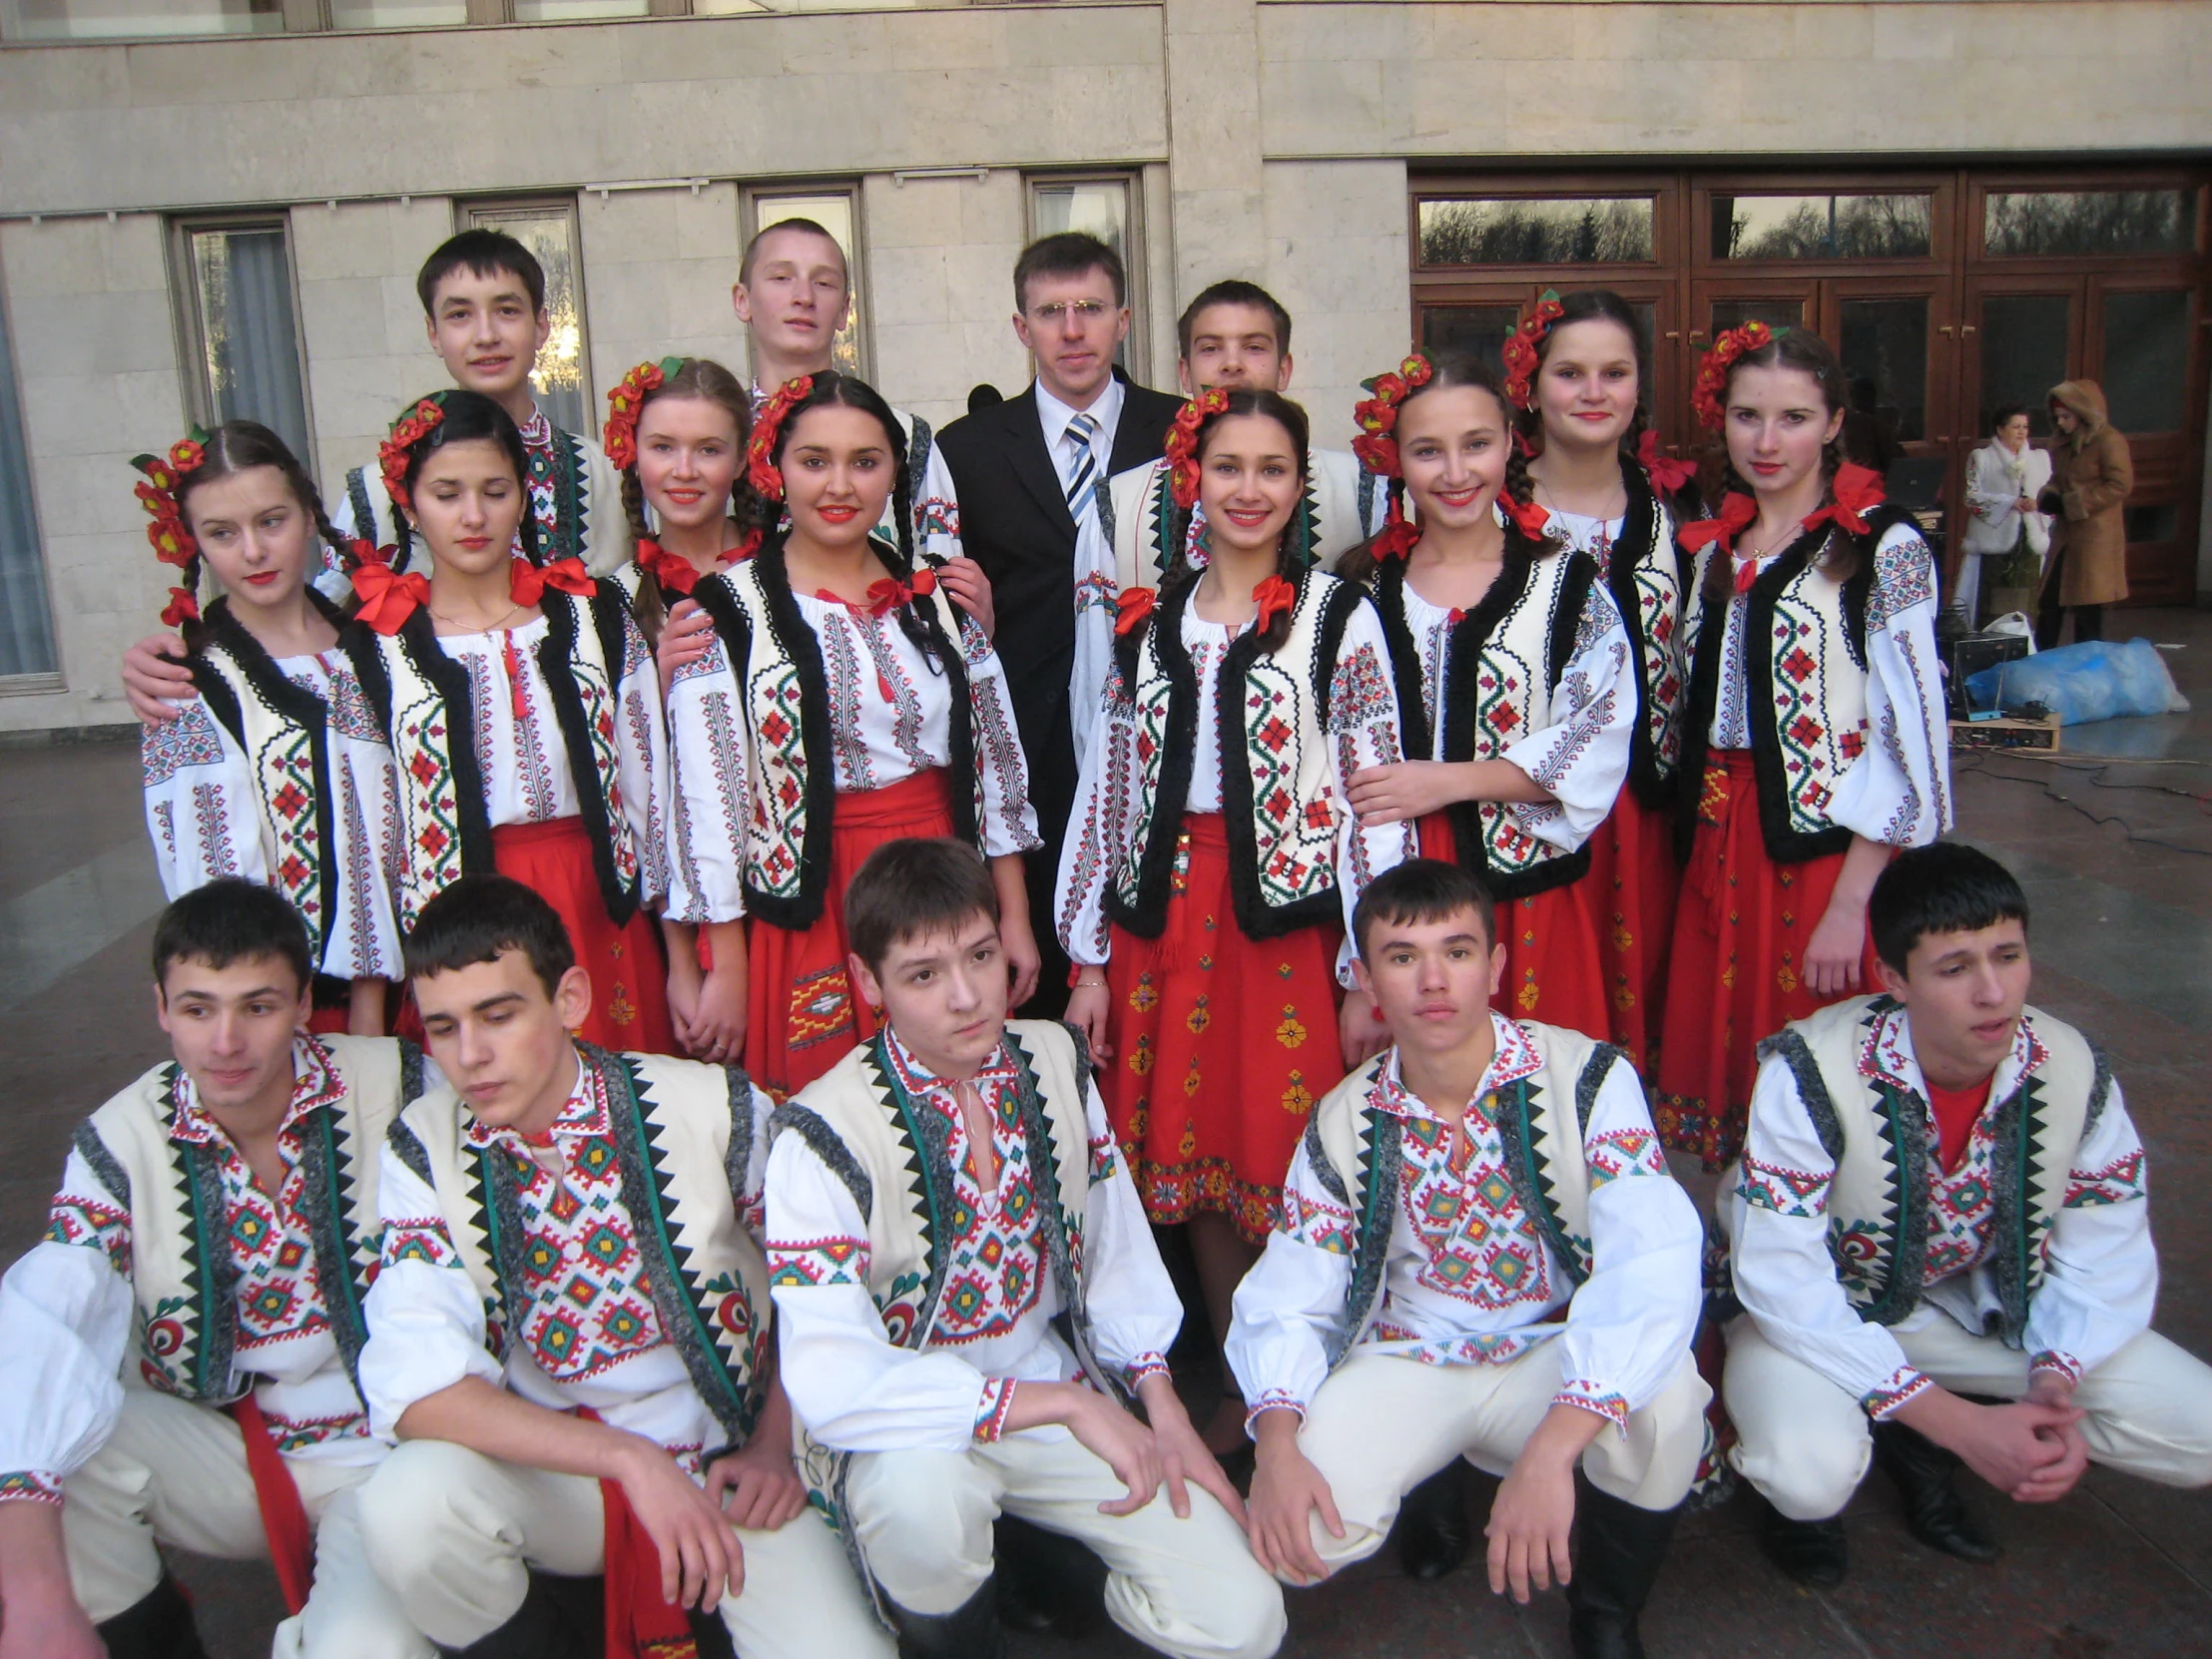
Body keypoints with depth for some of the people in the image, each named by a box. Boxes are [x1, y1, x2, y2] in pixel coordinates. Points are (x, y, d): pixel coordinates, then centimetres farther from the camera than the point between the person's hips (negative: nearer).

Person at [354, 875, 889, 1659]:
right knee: (408, 1506, -29)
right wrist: (628, 1461, -26)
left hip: (727, 1468, -1)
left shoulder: (716, 1110, -11)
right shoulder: (423, 1151, -8)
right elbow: (413, 1385, -18)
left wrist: (774, 1446, -8)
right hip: (549, 1472, 2)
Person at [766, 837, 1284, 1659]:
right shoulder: (823, 1135, -21)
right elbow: (830, 1383, -30)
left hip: (1063, 1396, 5)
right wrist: (1067, 1405, -28)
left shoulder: (1056, 1061, -4)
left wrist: (1161, 1410, -2)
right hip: (906, 1429, -4)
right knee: (921, 1493, -38)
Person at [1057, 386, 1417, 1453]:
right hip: (1167, 921, 4)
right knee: (1192, 1160, 9)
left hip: (1291, 920, -3)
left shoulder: (1339, 618, 1)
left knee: (1292, 1167, 0)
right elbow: (1107, 788, 10)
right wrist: (1089, 957, 7)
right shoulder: (1147, 621, 10)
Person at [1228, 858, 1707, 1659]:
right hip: (1409, 1362, 2)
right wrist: (1277, 1442, -24)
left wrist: (1552, 1450, -40)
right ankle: (1441, 1487, 16)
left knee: (1663, 1404, -34)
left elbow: (1652, 1265, -29)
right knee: (1300, 1534, -21)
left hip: (1559, 1350, -2)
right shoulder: (1343, 1126, -4)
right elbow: (1287, 1301, -3)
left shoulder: (1588, 1080, -16)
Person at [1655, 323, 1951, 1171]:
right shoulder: (1715, 546, 11)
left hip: (1830, 850, -6)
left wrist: (1851, 904, -17)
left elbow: (1909, 740, -13)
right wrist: (1701, 841, 8)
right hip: (1720, 846, 6)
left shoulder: (1884, 548, -8)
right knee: (1722, 1051, 12)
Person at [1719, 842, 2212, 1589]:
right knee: (1812, 1472, -35)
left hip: (1984, 1304, 5)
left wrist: (2058, 1387, -22)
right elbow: (1781, 1278, -28)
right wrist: (1962, 1423, -29)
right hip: (1821, 1311, -5)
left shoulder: (2074, 1071, -15)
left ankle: (1918, 1444, 7)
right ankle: (1799, 1492, 5)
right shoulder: (1812, 1074, -29)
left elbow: (2106, 1254, -3)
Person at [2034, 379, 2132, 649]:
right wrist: (2048, 497, 1)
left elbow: (2120, 485, -17)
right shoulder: (2064, 445, 15)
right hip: (2065, 535, 8)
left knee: (2088, 611, -2)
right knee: (2049, 604, 7)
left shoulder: (2109, 442, -11)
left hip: (2096, 538, -8)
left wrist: (2072, 503, -17)